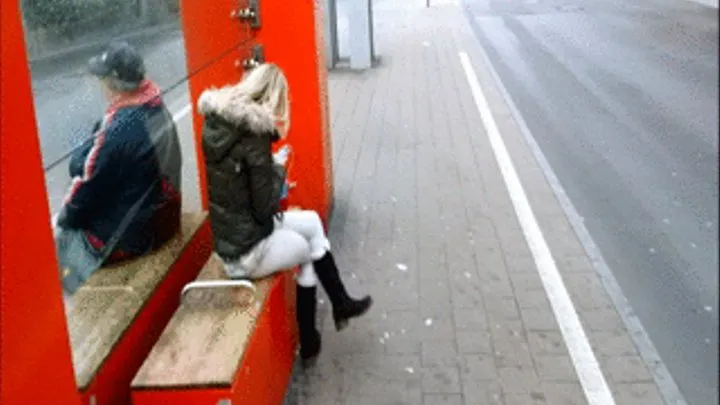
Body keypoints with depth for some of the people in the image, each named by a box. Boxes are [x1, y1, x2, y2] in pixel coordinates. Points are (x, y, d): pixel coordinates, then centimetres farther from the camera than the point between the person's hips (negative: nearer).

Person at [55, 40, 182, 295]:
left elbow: (89, 186, -18)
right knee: (62, 226, 22)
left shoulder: (118, 130, -30)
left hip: (124, 238, -8)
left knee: (54, 234, 9)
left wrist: (62, 219, 0)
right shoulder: (156, 108, -4)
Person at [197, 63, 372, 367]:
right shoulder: (253, 133, -24)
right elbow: (265, 207, -21)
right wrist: (279, 170, -3)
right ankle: (307, 344, 34)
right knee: (308, 249, 20)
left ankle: (341, 304, 31)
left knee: (312, 222, 20)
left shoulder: (216, 119, 1)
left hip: (229, 237, 8)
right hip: (248, 250, -8)